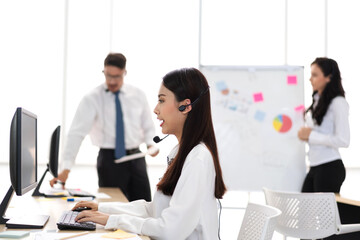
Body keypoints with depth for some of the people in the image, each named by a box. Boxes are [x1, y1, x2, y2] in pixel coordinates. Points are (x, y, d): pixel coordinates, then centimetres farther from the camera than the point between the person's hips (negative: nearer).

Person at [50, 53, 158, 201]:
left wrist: (150, 143, -7)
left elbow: (148, 127, 16)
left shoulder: (138, 95, 6)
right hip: (109, 160, -3)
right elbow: (77, 132, -14)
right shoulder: (92, 99, -6)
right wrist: (66, 169, -23)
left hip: (136, 157, 4)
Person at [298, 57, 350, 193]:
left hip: (330, 168, -9)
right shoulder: (317, 101, 14)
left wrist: (311, 135, -14)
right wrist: (304, 134, 2)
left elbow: (343, 140, -19)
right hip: (315, 167, 9)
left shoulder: (338, 103, -12)